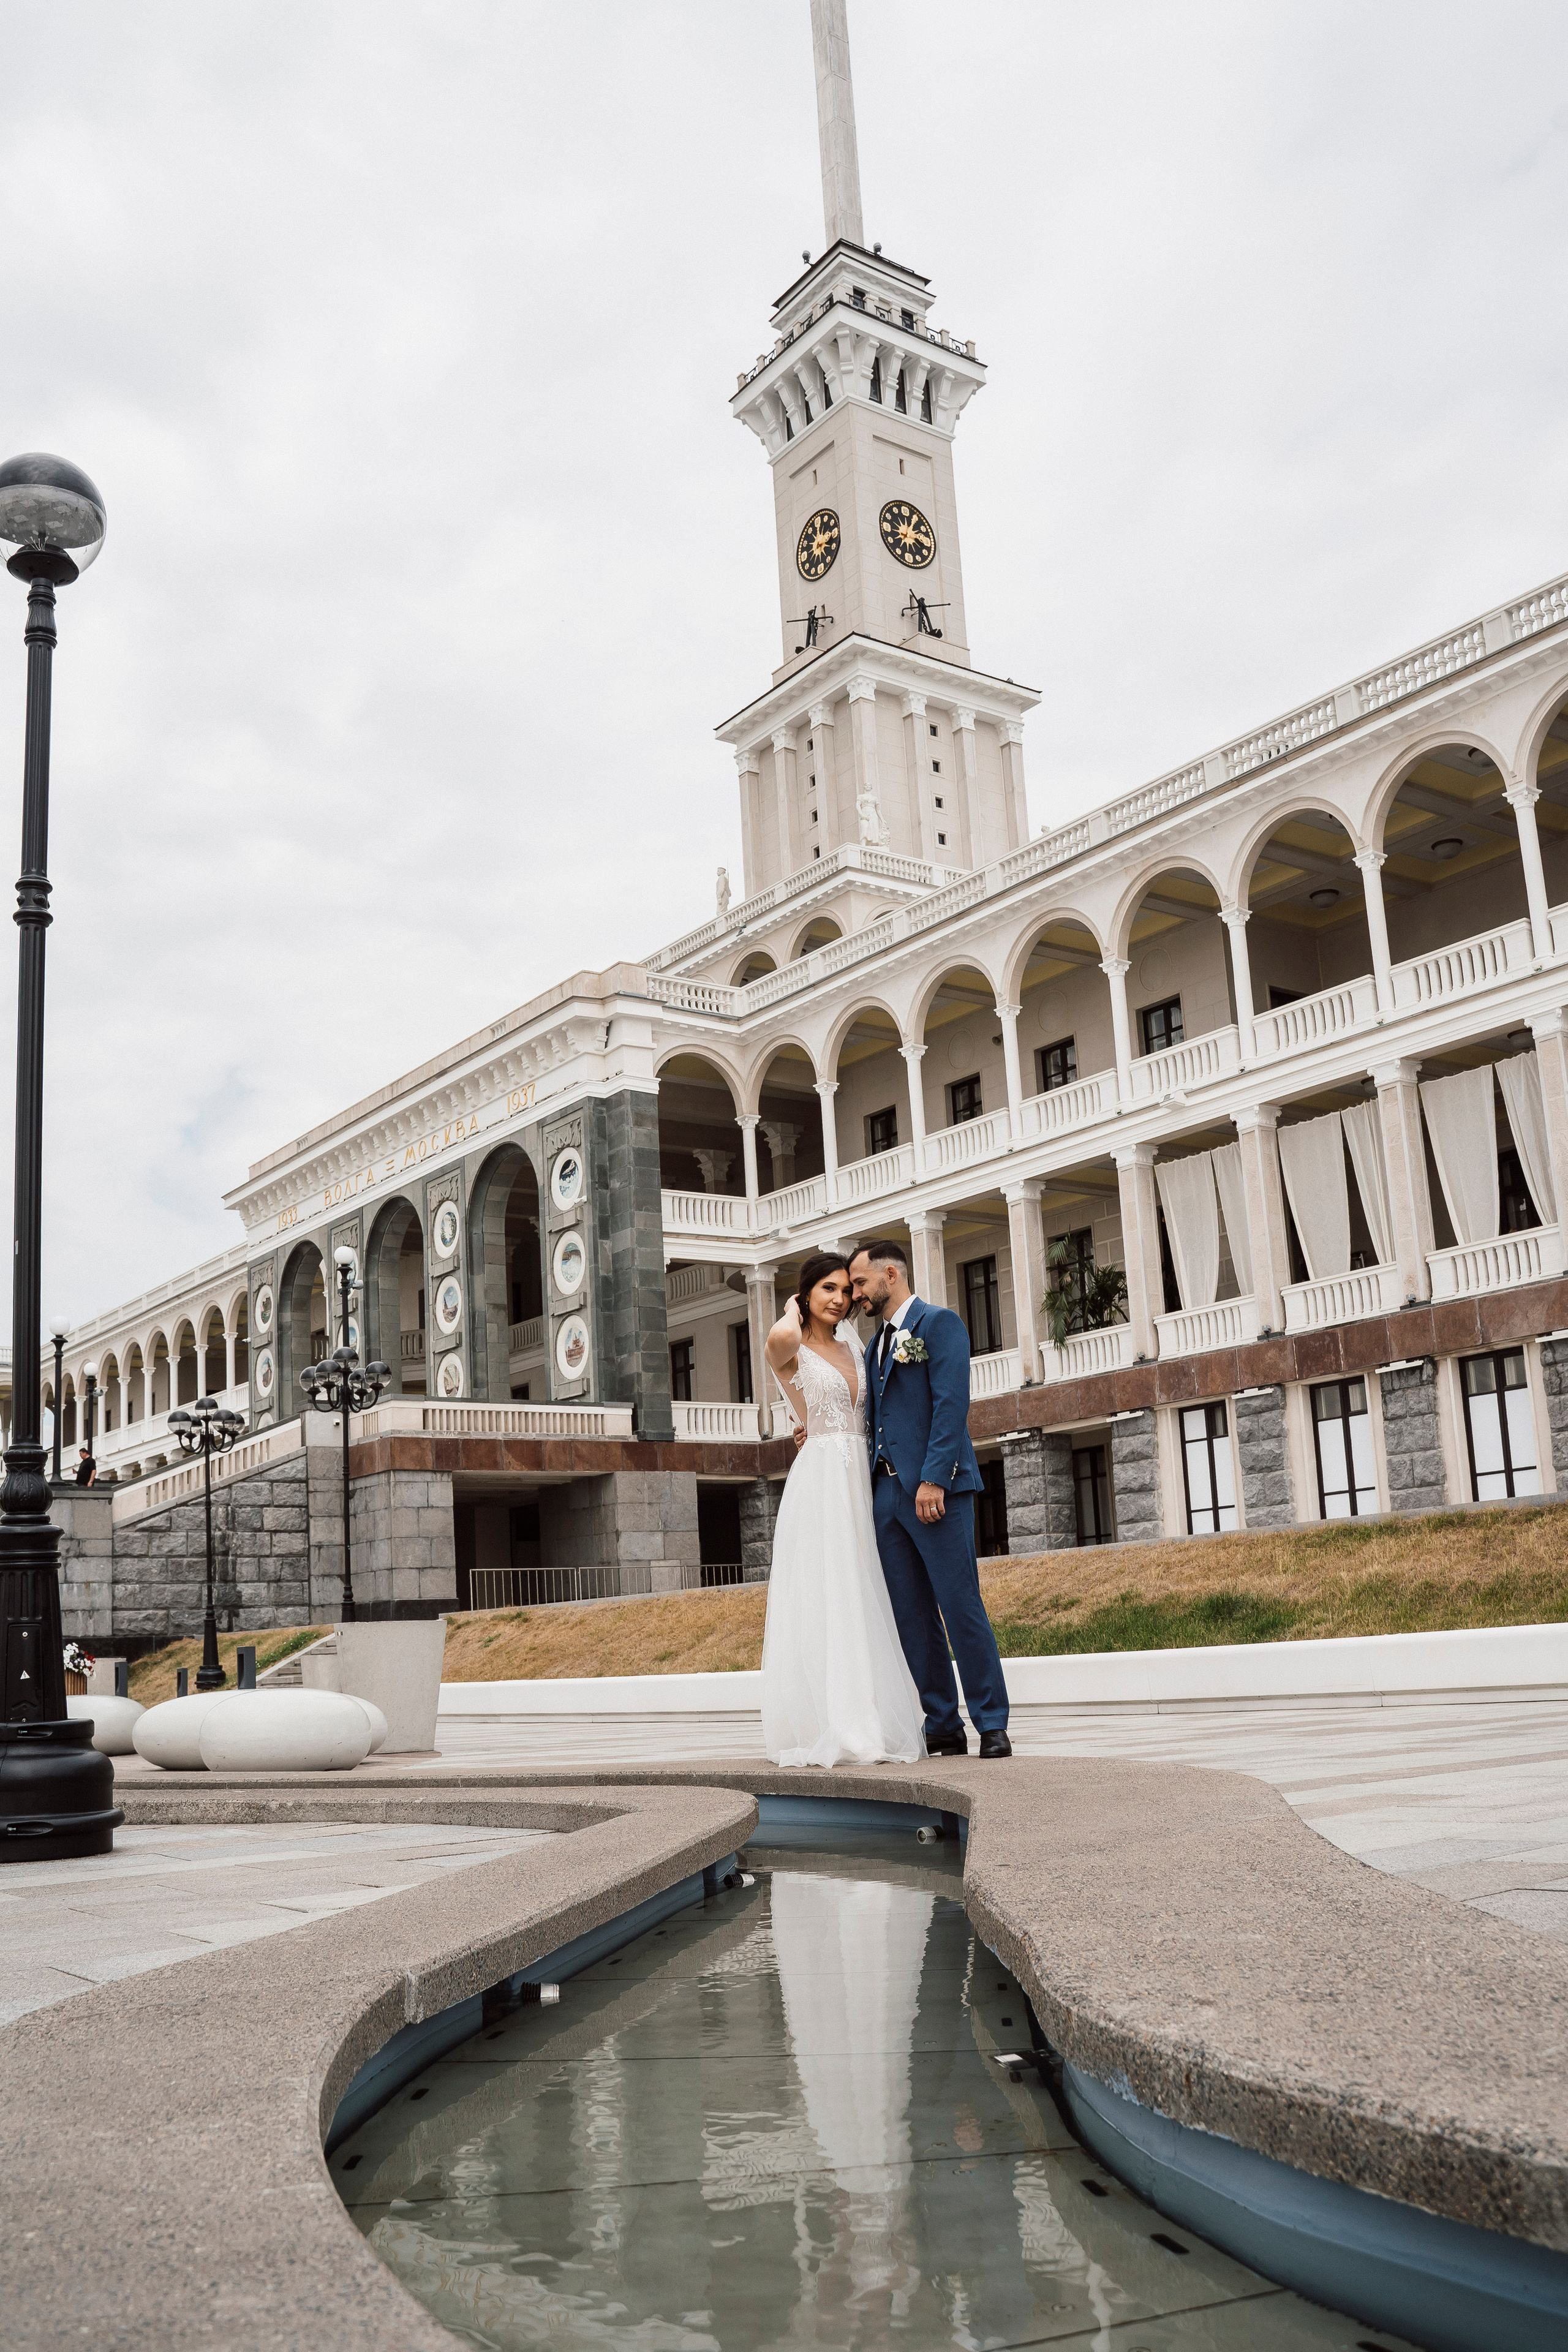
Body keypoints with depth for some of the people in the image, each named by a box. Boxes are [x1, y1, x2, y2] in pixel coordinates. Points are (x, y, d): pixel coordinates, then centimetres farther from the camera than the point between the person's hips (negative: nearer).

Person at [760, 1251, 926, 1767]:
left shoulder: (851, 1348, 18)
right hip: (820, 1480, -7)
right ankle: (829, 1728, -7)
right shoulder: (788, 1352, -3)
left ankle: (867, 1724, 11)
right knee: (823, 1601, -8)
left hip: (860, 1482, 7)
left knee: (860, 1603, 7)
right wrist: (793, 1307, -9)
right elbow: (782, 1337, -28)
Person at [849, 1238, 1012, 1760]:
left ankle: (992, 1726, 0)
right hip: (886, 1491, 8)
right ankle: (942, 1727, 11)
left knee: (961, 1607, -7)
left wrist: (933, 1479, -19)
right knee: (912, 1617, 6)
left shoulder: (939, 1323, -1)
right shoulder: (877, 1345, 22)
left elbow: (952, 1404, -12)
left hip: (934, 1488, -8)